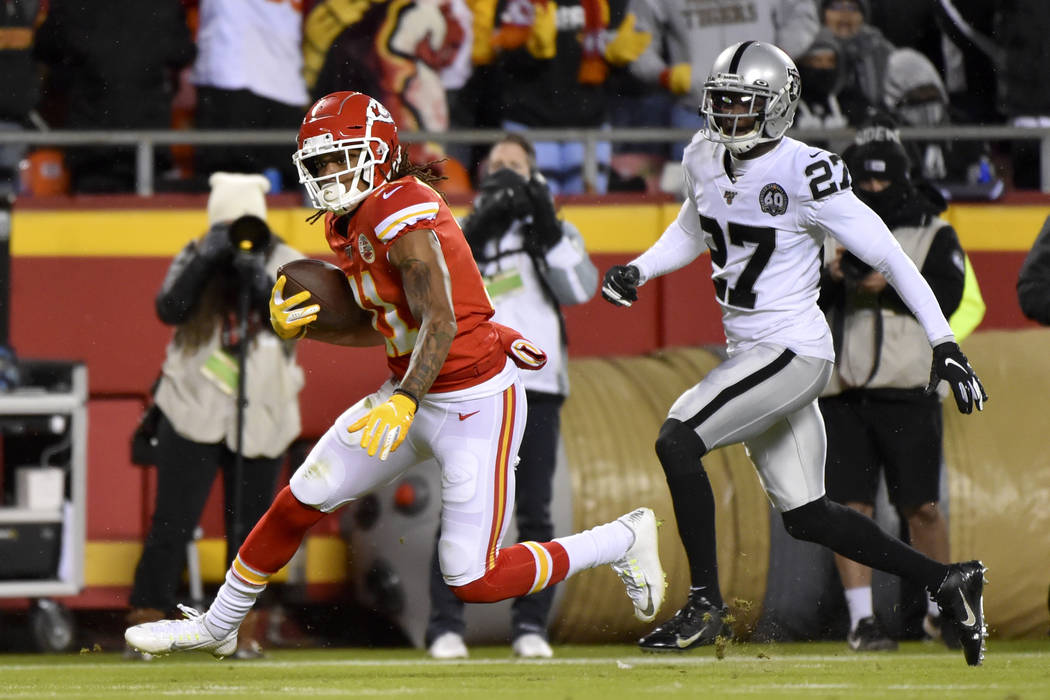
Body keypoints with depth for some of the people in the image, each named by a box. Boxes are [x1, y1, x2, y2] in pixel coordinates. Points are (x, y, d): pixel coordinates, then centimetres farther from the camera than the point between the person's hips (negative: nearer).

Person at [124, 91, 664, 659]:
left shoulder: (404, 215, -22)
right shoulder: (346, 224, 6)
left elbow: (439, 324, -29)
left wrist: (404, 402, -41)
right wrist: (298, 326, 0)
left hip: (474, 407, -9)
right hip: (412, 393, 9)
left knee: (472, 583, -7)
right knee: (298, 503, 8)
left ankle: (623, 540, 11)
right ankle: (216, 627, 26)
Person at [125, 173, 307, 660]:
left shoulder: (285, 263, 3)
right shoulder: (195, 258, 3)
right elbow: (169, 309, -13)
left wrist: (261, 284, -26)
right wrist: (205, 262, -22)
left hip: (260, 417, 1)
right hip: (194, 411, -1)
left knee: (248, 526, 4)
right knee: (172, 523, -7)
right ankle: (145, 623, -3)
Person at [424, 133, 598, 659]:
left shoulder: (556, 234, 16)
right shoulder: (464, 233, 16)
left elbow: (580, 290, -3)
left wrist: (547, 227, -8)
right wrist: (476, 233, -10)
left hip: (538, 387, 1)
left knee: (535, 512, -1)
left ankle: (530, 626, 5)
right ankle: (445, 626, -7)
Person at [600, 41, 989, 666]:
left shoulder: (804, 174, -17)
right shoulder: (706, 159, 5)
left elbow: (888, 256, -13)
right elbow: (694, 231, 26)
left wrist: (944, 344, -14)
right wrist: (638, 270, 8)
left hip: (793, 350, -8)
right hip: (752, 352, 8)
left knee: (678, 440, -19)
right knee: (806, 516, 11)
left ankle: (706, 607, -10)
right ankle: (947, 582, 24)